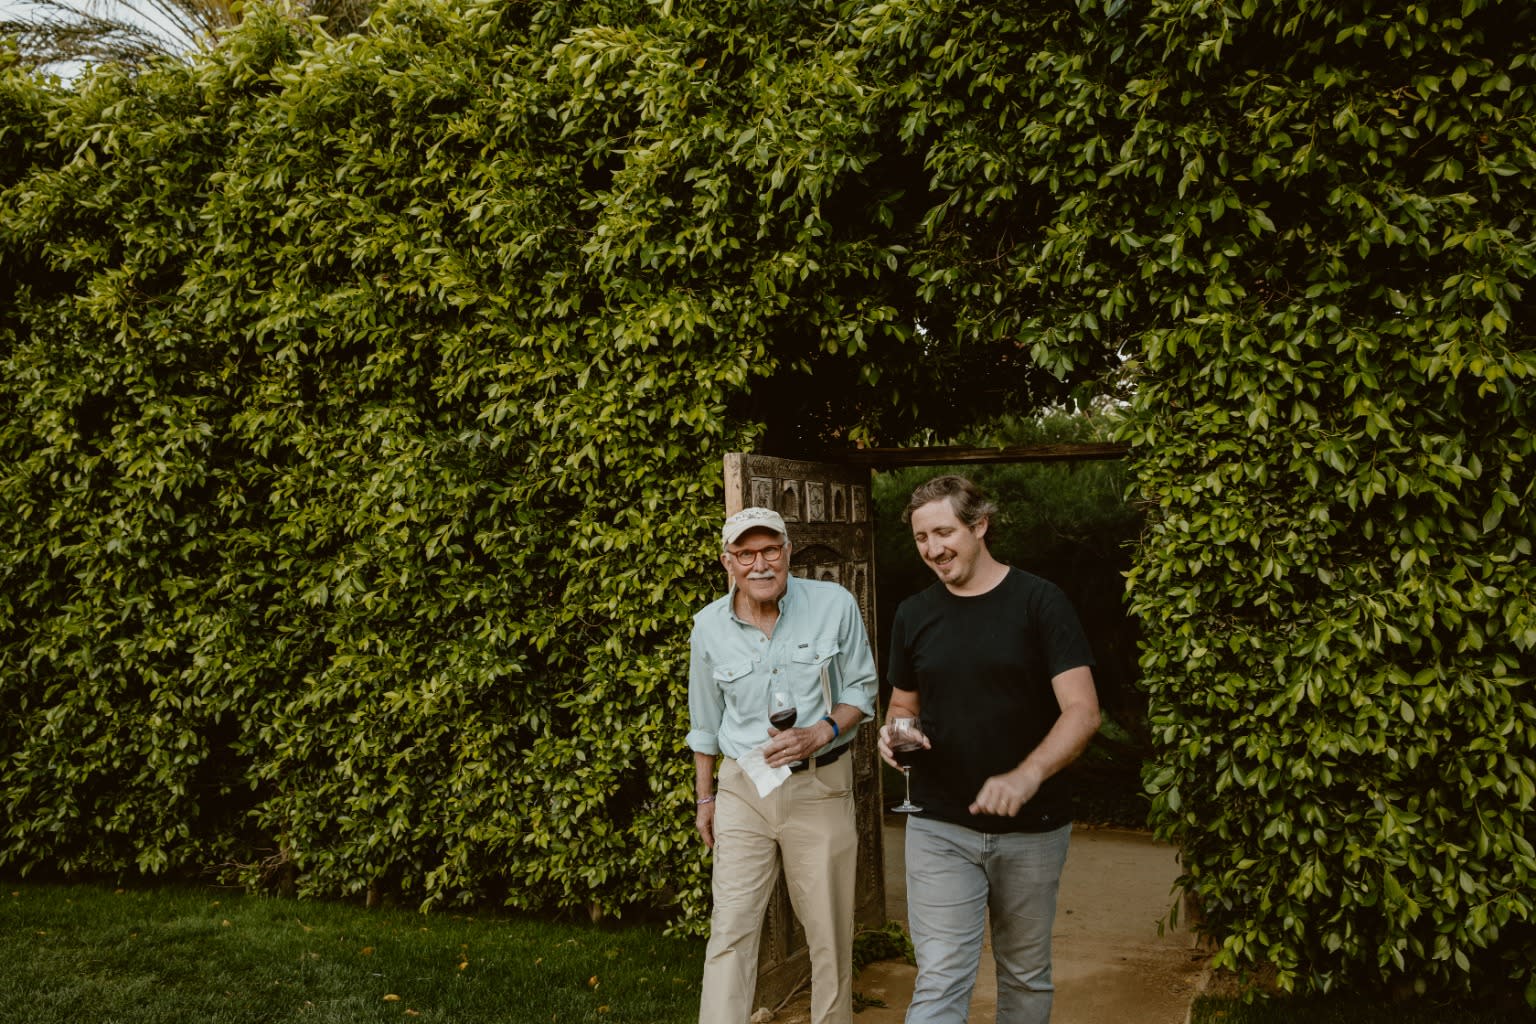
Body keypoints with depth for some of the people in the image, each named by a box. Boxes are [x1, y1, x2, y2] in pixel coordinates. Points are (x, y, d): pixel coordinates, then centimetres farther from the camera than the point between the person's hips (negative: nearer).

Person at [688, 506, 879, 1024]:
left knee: (829, 930, 9)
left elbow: (862, 688, 0)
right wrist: (705, 797, 16)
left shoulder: (835, 605, -9)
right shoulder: (710, 625, -2)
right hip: (742, 788, 1)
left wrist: (820, 734, -18)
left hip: (820, 786, -1)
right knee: (730, 928, 0)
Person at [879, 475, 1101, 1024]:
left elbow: (1082, 711, -14)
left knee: (1026, 976, 15)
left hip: (1032, 829, -1)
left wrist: (1026, 776, -30)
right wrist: (894, 731, -9)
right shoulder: (913, 614, 4)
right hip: (939, 829, 1)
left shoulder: (1040, 602, -7)